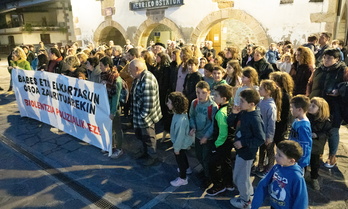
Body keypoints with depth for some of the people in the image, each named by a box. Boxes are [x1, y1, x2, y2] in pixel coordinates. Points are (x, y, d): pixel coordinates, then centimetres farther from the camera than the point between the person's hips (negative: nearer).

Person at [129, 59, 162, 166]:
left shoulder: (147, 81, -28)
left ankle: (152, 156, 32)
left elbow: (149, 103, -28)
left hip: (146, 116, -9)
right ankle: (145, 151, 47)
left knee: (148, 137, 11)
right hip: (139, 114, 9)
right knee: (140, 134, 24)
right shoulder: (139, 78, 3)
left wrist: (142, 116, -19)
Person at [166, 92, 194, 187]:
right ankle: (187, 168, 58)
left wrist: (177, 148, -18)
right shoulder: (179, 113, -11)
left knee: (180, 158, 13)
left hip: (182, 143, -9)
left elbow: (180, 135, -30)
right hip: (184, 142, 9)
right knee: (183, 155, 31)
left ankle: (182, 179, 35)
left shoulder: (181, 120, -40)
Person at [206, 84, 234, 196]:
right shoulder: (229, 108, -3)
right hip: (228, 142, 9)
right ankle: (228, 183, 40)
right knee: (226, 162, 23)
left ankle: (218, 186, 24)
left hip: (221, 143, -9)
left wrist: (216, 145, -14)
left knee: (213, 164, 7)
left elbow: (223, 133, -27)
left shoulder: (221, 113, -29)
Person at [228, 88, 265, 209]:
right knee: (238, 176, 25)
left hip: (247, 153, -8)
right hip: (241, 150, 8)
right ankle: (249, 194, 47)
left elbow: (261, 139, -24)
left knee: (240, 178, 11)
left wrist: (243, 143, -22)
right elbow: (230, 124, 8)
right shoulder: (242, 113, -2)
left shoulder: (255, 119, -26)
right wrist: (233, 113, -10)